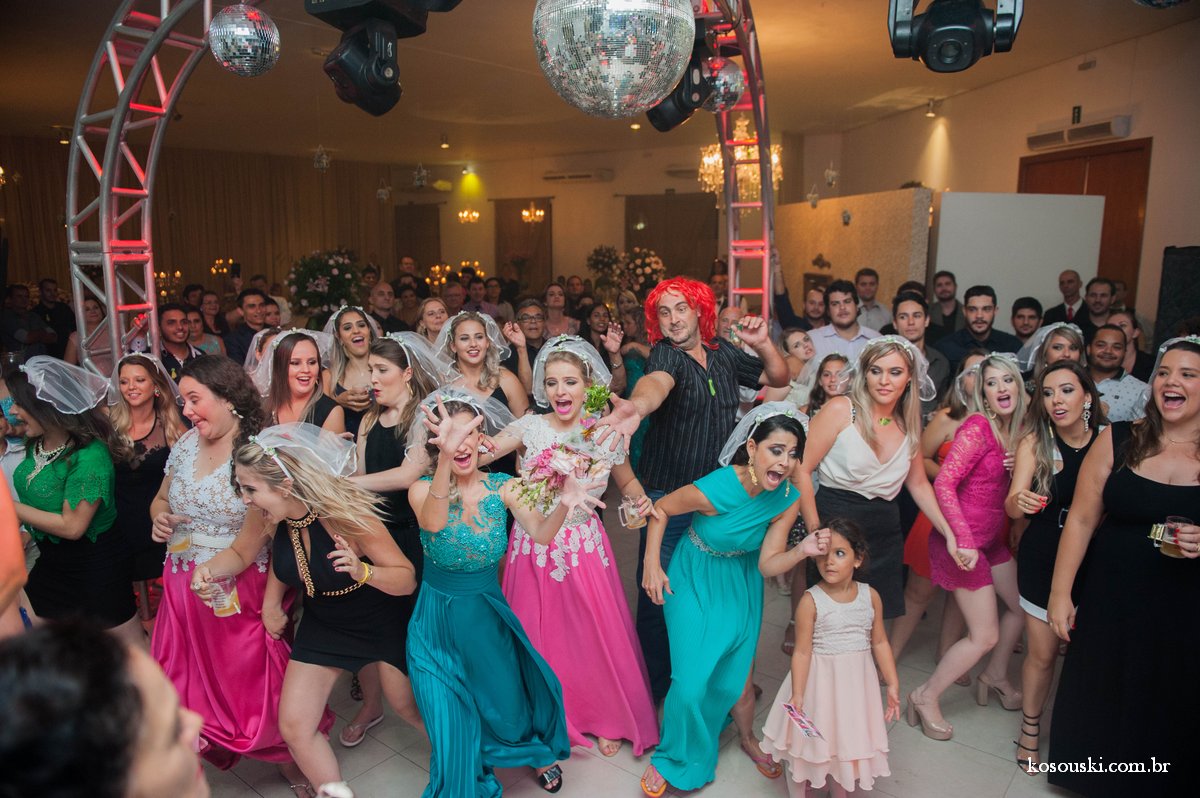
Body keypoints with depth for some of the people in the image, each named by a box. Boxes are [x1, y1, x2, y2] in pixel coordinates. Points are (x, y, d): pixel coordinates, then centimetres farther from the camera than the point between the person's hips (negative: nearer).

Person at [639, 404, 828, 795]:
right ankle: (673, 756, 24)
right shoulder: (715, 489, -33)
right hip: (693, 584, -3)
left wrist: (802, 551, -33)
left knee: (738, 680, 10)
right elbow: (661, 509, -15)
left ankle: (748, 739, 43)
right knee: (691, 682, -4)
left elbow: (767, 564, -15)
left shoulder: (787, 500, -18)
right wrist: (652, 564, -16)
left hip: (741, 587, 4)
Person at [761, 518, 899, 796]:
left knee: (849, 742, 20)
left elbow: (880, 642, 4)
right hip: (820, 682, -3)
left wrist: (893, 684, 4)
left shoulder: (870, 596, -6)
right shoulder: (811, 600, -18)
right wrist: (797, 695, -16)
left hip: (857, 681, 3)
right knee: (809, 745, 14)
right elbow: (802, 651, -15)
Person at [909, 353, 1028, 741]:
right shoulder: (977, 427, -19)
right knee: (985, 636, -3)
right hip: (966, 540, -9)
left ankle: (995, 676, 44)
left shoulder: (1016, 429, 6)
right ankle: (926, 696, 14)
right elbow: (944, 483, -26)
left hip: (993, 538, 9)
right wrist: (964, 541, -31)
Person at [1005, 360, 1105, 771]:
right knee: (1042, 653, 6)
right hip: (1043, 556, -1)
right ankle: (1030, 726, 30)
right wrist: (1020, 501, -40)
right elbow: (1013, 506, -18)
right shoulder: (1035, 442, -10)